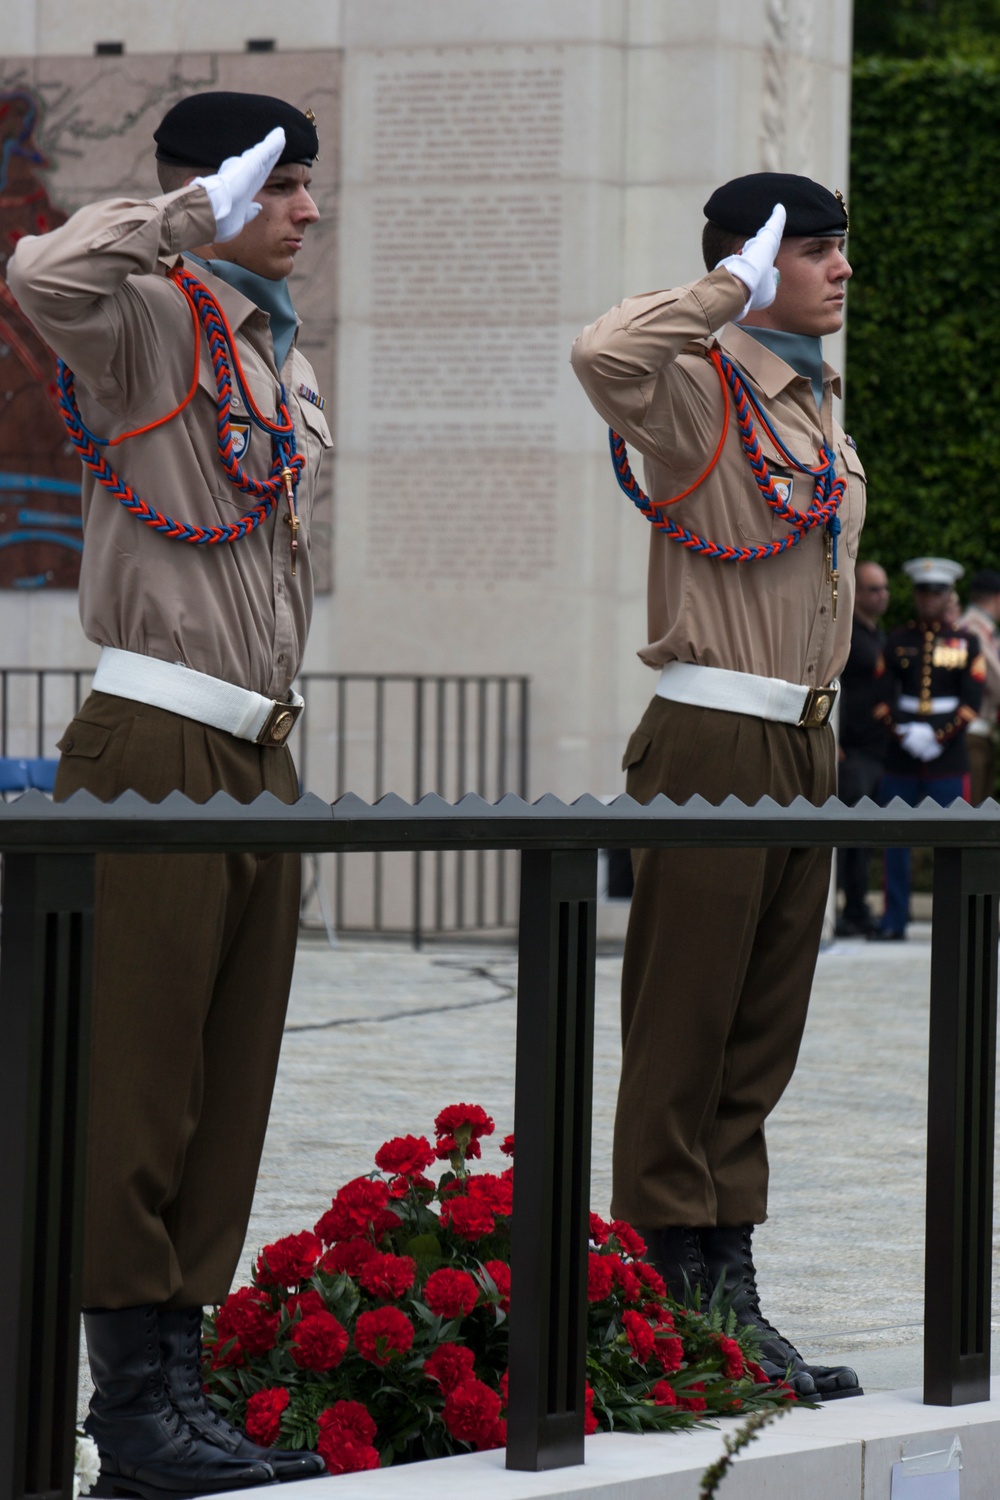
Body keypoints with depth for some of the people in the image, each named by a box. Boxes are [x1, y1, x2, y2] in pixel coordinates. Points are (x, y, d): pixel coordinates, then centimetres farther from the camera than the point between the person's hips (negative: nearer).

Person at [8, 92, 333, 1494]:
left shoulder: (284, 359, 20)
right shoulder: (148, 319, -6)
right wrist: (197, 209, -23)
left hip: (258, 757, 9)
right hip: (156, 747, -8)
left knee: (229, 1091, 8)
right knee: (139, 1086, -6)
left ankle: (176, 1386, 13)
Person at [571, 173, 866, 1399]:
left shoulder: (818, 404, 17)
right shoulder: (702, 389, -9)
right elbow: (605, 356, -33)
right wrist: (732, 284, -20)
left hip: (803, 746, 9)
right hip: (713, 744, -9)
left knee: (760, 1038, 10)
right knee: (682, 1034, -4)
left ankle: (729, 1299, 14)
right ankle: (670, 1302, -1)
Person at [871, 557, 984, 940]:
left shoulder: (966, 643, 6)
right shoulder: (898, 641, 10)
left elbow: (972, 702, -1)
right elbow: (883, 697, 2)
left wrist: (939, 737, -13)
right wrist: (903, 735, -14)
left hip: (948, 757, -2)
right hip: (900, 759, 2)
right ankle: (894, 920, 6)